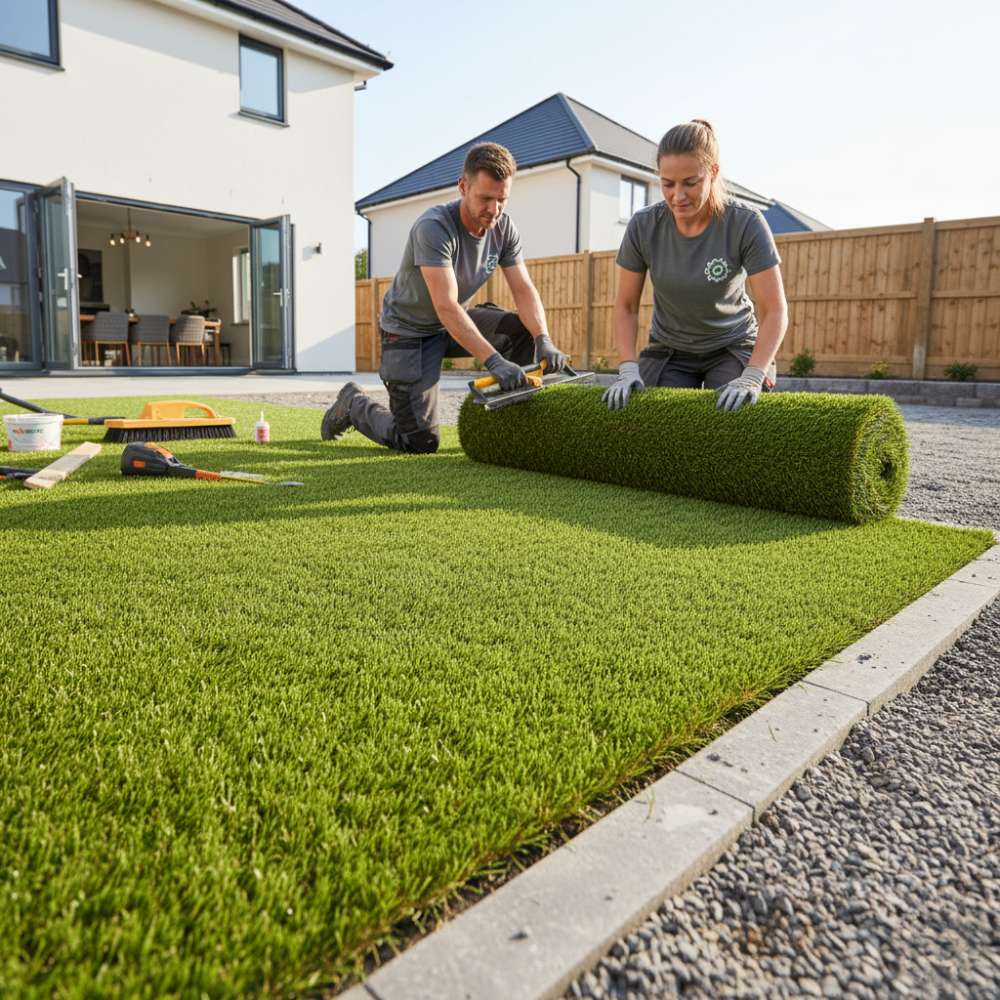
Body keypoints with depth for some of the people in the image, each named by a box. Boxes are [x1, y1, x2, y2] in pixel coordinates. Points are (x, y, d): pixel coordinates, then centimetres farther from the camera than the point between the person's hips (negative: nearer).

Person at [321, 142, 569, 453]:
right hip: (409, 330, -6)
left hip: (454, 323, 6)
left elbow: (524, 290, -12)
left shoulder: (504, 227, -9)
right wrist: (494, 361, -45)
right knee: (420, 443, -9)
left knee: (526, 330, -15)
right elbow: (446, 307, -37)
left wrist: (543, 340, -31)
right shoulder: (433, 227, -29)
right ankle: (353, 402, 18)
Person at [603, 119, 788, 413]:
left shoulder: (746, 224, -20)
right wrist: (628, 368, -21)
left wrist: (752, 377, -35)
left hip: (732, 347, -1)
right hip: (670, 351, 2)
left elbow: (774, 310, -21)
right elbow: (626, 306, -7)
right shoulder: (644, 226, -15)